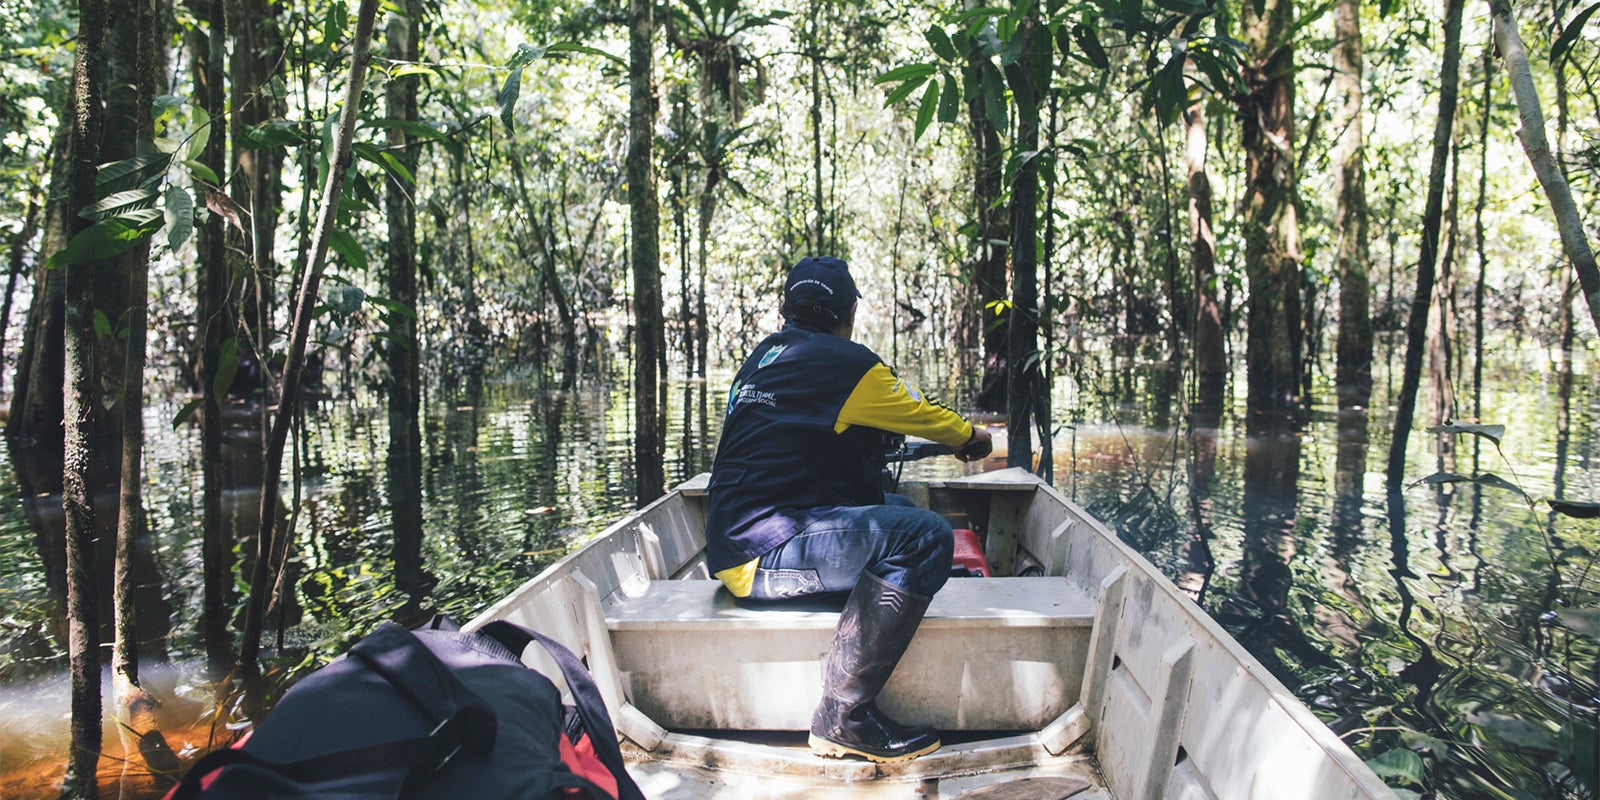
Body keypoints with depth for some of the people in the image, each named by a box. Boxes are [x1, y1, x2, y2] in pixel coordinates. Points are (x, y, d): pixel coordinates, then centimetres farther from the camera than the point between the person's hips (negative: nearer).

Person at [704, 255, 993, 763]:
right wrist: (970, 436, 27)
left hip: (734, 540, 10)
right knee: (925, 537, -20)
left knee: (898, 512, 21)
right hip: (762, 553, -10)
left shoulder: (764, 355, 18)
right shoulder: (844, 361, -9)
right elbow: (921, 414, 6)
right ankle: (842, 717, -15)